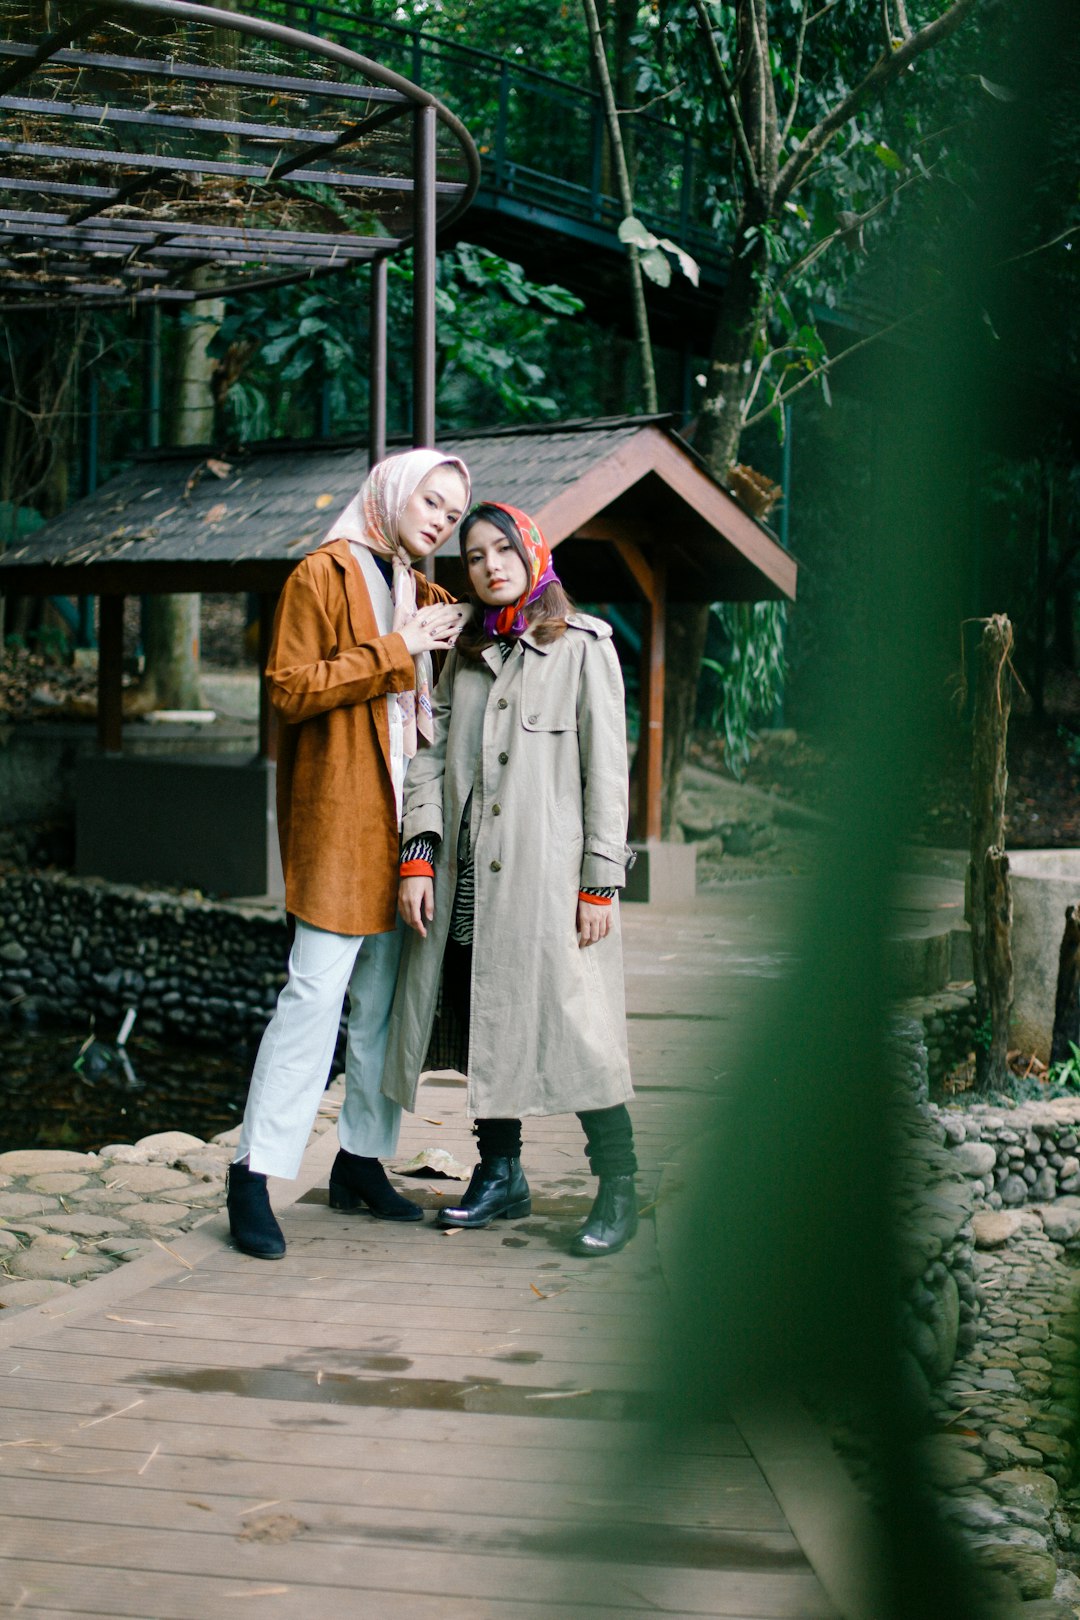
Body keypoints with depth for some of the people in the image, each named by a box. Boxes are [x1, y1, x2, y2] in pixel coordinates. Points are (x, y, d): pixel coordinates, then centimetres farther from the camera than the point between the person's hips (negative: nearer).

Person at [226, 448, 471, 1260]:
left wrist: (445, 647, 9)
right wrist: (393, 651, -13)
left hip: (403, 816, 8)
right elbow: (290, 687, -13)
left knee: (386, 997, 9)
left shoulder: (424, 592, 19)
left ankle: (362, 1161, 18)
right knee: (317, 988, -12)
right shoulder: (324, 575, -3)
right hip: (338, 811, -7)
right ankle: (254, 1175, -9)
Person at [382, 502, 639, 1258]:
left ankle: (619, 1193, 2)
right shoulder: (465, 655, 17)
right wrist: (418, 854, -2)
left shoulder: (583, 646, 2)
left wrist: (601, 881, -8)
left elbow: (606, 770, -3)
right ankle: (501, 1175, 20)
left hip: (547, 875, -5)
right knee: (484, 1024, 7)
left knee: (573, 1026, -8)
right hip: (468, 876, 5)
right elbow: (431, 757, 11)